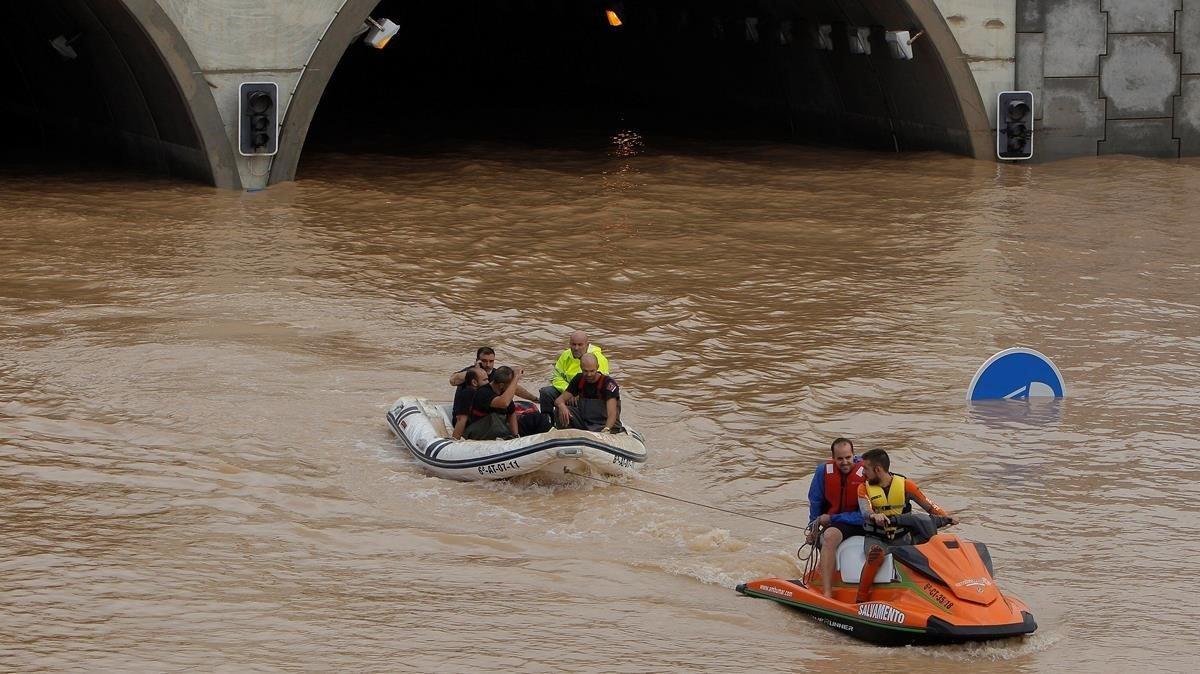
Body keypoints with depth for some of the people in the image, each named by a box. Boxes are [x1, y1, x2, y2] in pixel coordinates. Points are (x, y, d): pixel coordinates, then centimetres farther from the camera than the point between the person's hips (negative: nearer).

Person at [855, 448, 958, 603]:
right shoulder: (864, 488, 2)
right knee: (876, 553, -36)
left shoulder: (905, 484, 2)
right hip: (876, 539, -1)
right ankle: (861, 599, -32)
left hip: (902, 538, 1)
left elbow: (928, 504, -1)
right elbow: (865, 510, -17)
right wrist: (874, 516, -41)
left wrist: (946, 516, -19)